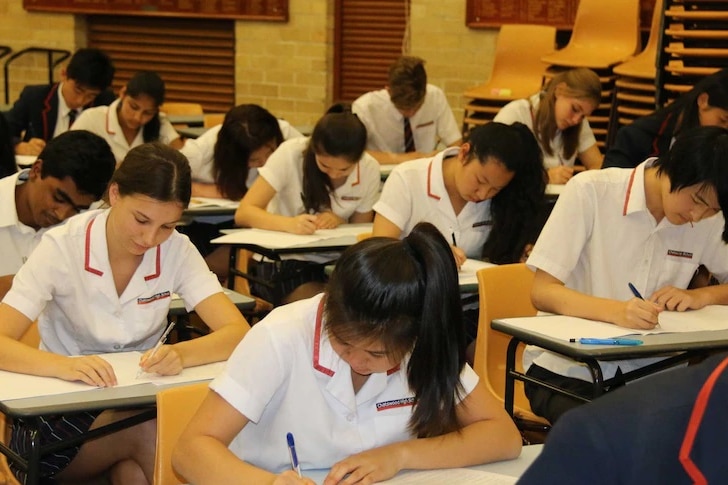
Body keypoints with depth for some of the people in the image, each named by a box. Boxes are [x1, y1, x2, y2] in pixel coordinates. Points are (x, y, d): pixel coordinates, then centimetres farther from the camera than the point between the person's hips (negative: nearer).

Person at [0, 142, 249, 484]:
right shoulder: (62, 247, -12)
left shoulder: (176, 250, -4)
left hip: (141, 402, 2)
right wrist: (66, 366, -40)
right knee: (145, 433, -28)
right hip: (58, 414, -2)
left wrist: (180, 354, -34)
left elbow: (238, 333, -13)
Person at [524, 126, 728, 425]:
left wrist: (701, 296, -11)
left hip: (645, 369, 5)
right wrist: (616, 311, -33)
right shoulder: (590, 192, -14)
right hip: (567, 370, -5)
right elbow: (542, 292, -17)